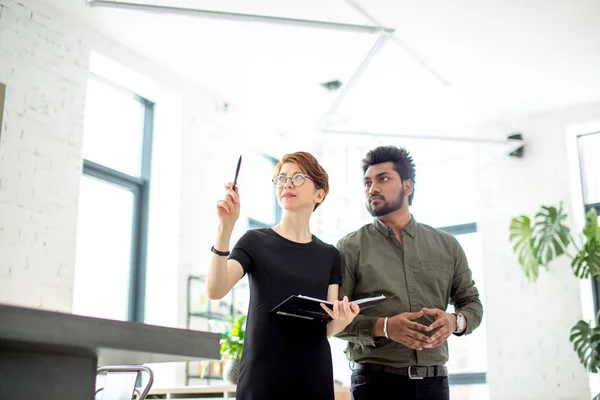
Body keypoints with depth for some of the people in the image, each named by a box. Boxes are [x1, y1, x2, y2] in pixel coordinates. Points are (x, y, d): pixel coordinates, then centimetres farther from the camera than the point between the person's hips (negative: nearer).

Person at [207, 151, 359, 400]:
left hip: (314, 377, 3)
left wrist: (343, 319, -19)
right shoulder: (256, 242, -1)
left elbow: (328, 327, 3)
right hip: (262, 377, -3)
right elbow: (215, 291, -16)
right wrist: (225, 227, -25)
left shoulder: (329, 255, 8)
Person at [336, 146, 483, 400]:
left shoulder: (447, 245, 9)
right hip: (375, 379, -2)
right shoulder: (351, 248, 0)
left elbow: (471, 302, 14)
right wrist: (383, 327, -20)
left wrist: (455, 321, -9)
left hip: (434, 379, 3)